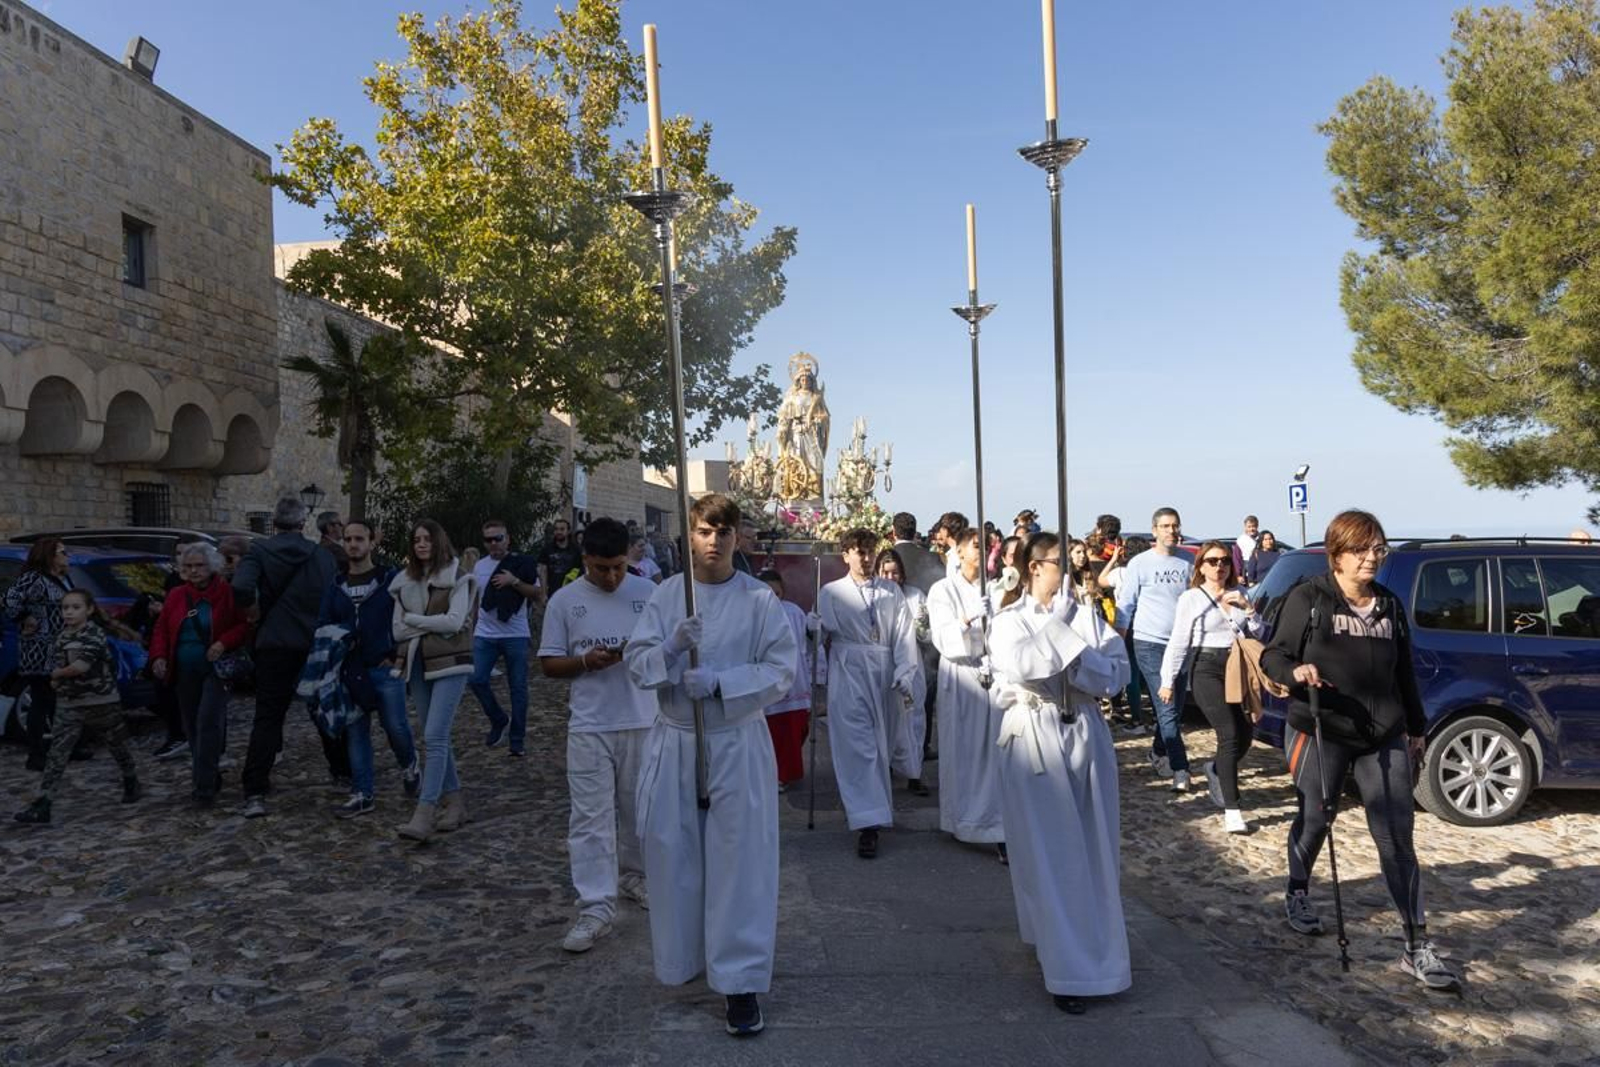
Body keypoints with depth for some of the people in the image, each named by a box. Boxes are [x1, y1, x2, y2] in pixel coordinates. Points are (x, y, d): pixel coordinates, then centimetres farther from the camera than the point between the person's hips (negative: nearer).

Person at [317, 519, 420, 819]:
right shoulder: (336, 585, 11)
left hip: (385, 668, -4)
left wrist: (400, 655, -7)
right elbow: (322, 625, 13)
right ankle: (363, 794, 15)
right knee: (355, 733, 6)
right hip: (350, 671, 4)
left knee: (395, 726, -6)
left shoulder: (390, 578, 0)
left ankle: (409, 765, 25)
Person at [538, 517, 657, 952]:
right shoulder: (564, 600, -1)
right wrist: (586, 661, -17)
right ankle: (596, 908, 1)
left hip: (642, 721, 2)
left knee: (637, 808, 15)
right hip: (589, 726, -1)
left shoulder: (648, 592, 1)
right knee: (590, 817, -3)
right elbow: (549, 664, 2)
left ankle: (633, 875, 36)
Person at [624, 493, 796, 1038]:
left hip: (737, 744, -2)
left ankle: (741, 981, 11)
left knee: (741, 861, 0)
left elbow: (781, 670, -7)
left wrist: (719, 681, -20)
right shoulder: (665, 595, 3)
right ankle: (684, 957, 34)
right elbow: (636, 662, 0)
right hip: (673, 742, 3)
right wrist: (672, 647, -21)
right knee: (673, 855, 11)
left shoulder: (759, 599, -4)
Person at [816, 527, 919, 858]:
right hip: (848, 674, -3)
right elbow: (822, 633, -1)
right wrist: (816, 627, -24)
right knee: (857, 747, -10)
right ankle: (868, 823, -10)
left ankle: (859, 805, 34)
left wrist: (905, 676, -7)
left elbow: (904, 634, 4)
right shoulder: (831, 592, 7)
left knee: (882, 746, 12)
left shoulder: (892, 592, 12)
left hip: (886, 675, 3)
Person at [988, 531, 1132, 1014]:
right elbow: (1020, 666, -19)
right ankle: (1067, 968, 7)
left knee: (1093, 849, 9)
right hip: (1034, 738, -3)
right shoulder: (1008, 620, 1)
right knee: (1049, 855, -1)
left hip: (1085, 734, 3)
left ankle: (1094, 950, 26)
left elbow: (1117, 672, -1)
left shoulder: (1087, 613, 8)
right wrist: (1060, 625, -12)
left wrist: (1073, 663, -14)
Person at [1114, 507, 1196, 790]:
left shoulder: (1186, 565, 11)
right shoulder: (1140, 564, -1)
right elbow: (1125, 606, 0)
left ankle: (1158, 753, 30)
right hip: (1150, 644, -5)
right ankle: (1180, 770, -11)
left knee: (1175, 708, 11)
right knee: (1167, 709, -10)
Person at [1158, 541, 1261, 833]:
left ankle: (1216, 770, 32)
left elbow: (1258, 632, 14)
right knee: (1230, 735, -15)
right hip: (1208, 670, -5)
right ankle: (1231, 810, -13)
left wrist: (1247, 608, -1)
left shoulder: (1239, 595, 15)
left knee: (1246, 734, -1)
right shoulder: (1191, 599, 1)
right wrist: (1168, 680, -3)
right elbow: (1178, 643, -1)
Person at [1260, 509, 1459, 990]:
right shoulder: (1308, 599, -6)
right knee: (1314, 821, 12)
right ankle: (1297, 893, 40)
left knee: (1397, 839, -1)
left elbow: (1404, 672, 18)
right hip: (1320, 734, -3)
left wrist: (1417, 727, 22)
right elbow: (1272, 654, -7)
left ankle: (1417, 948, 4)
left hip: (1384, 738, 4)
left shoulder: (1389, 606, 9)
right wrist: (1295, 670, -29)